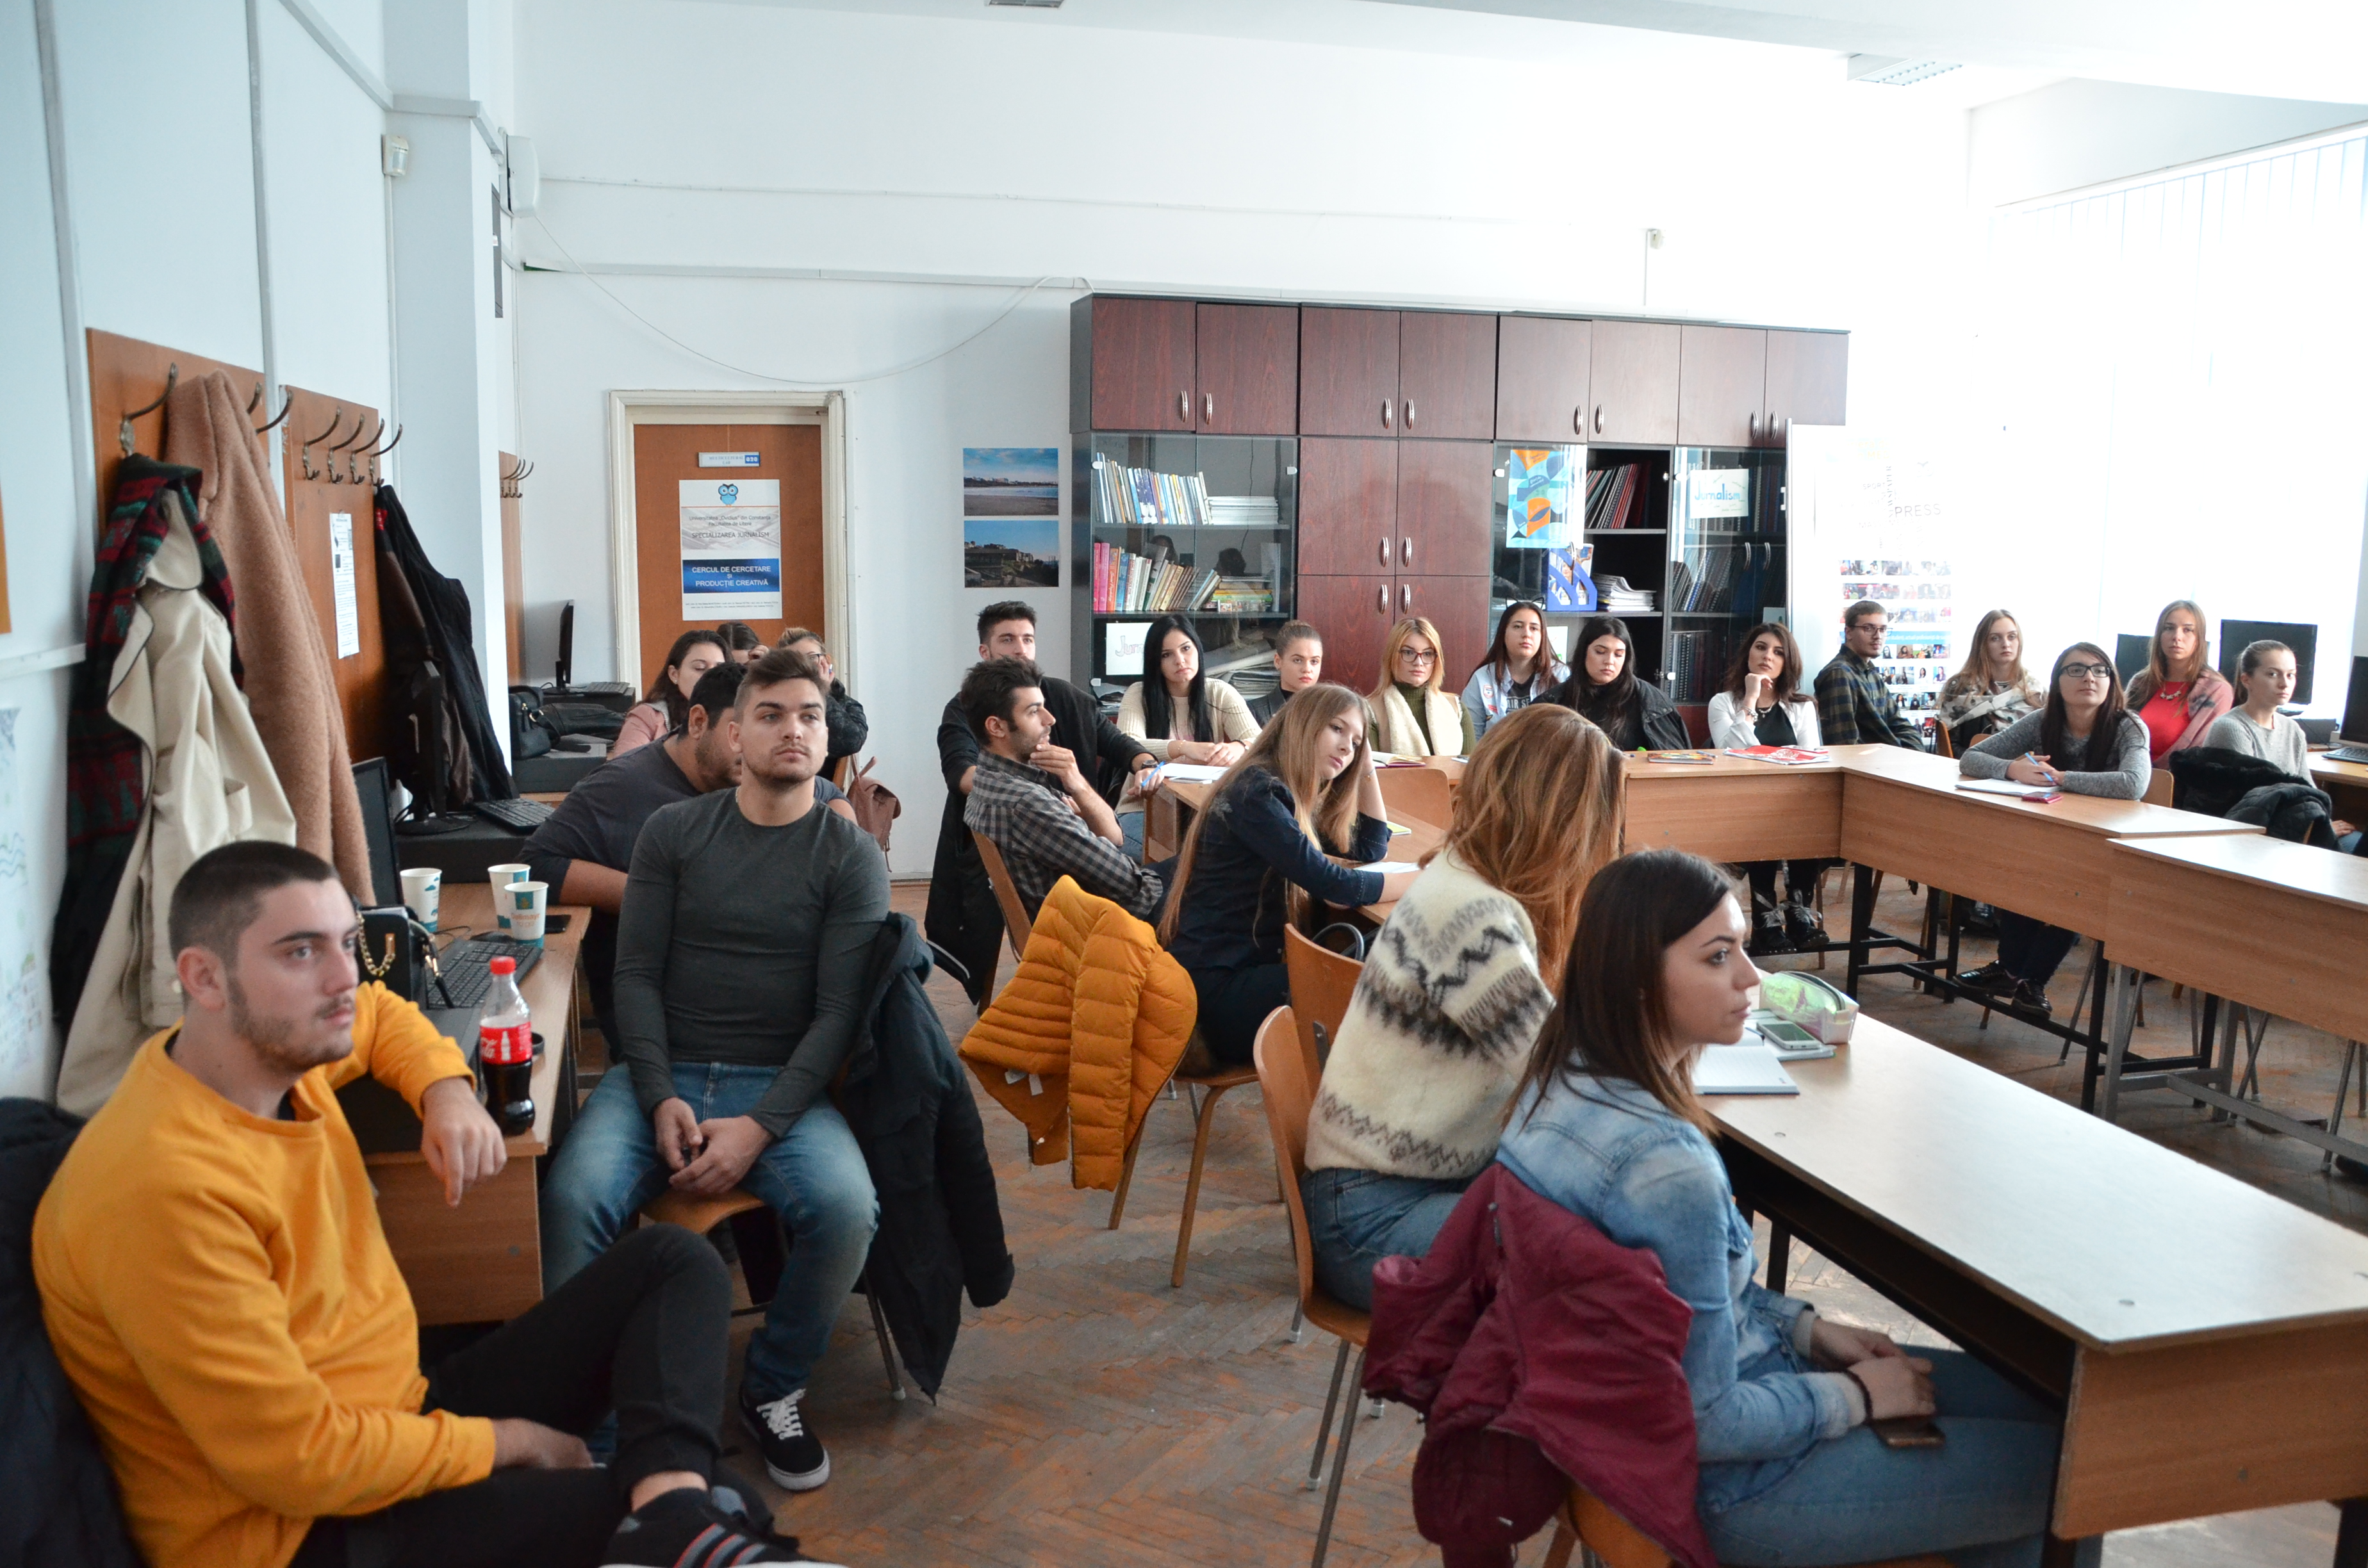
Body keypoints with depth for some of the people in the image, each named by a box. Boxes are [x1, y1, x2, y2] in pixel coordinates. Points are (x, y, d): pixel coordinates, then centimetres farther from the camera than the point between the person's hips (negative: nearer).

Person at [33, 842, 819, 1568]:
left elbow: (378, 1013, 25)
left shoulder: (272, 1042, -2)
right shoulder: (162, 1187, -28)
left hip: (396, 1421, 10)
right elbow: (299, 1460, -26)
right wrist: (502, 1442, -12)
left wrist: (449, 1093, 3)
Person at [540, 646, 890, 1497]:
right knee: (574, 1198, -29)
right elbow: (637, 975, 4)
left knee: (846, 1210, -29)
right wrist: (661, 1099, -12)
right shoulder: (673, 831, 9)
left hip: (783, 1083, -1)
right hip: (662, 1073, 1)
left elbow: (838, 1010, -4)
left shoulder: (852, 856, 3)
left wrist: (759, 1127, -17)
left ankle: (773, 1390, 0)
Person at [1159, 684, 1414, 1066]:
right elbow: (1330, 884, -21)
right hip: (1216, 988, -9)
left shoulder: (1300, 797, 14)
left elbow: (1369, 850, 23)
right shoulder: (1256, 793, -15)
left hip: (1252, 966, 9)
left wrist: (1367, 768, 15)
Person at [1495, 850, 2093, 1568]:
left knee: (2033, 1399, 17)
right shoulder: (1664, 1169, -34)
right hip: (1718, 1486, -9)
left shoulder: (1566, 1078, -5)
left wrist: (1808, 1328, 6)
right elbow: (1708, 1424, -25)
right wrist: (1856, 1395, -9)